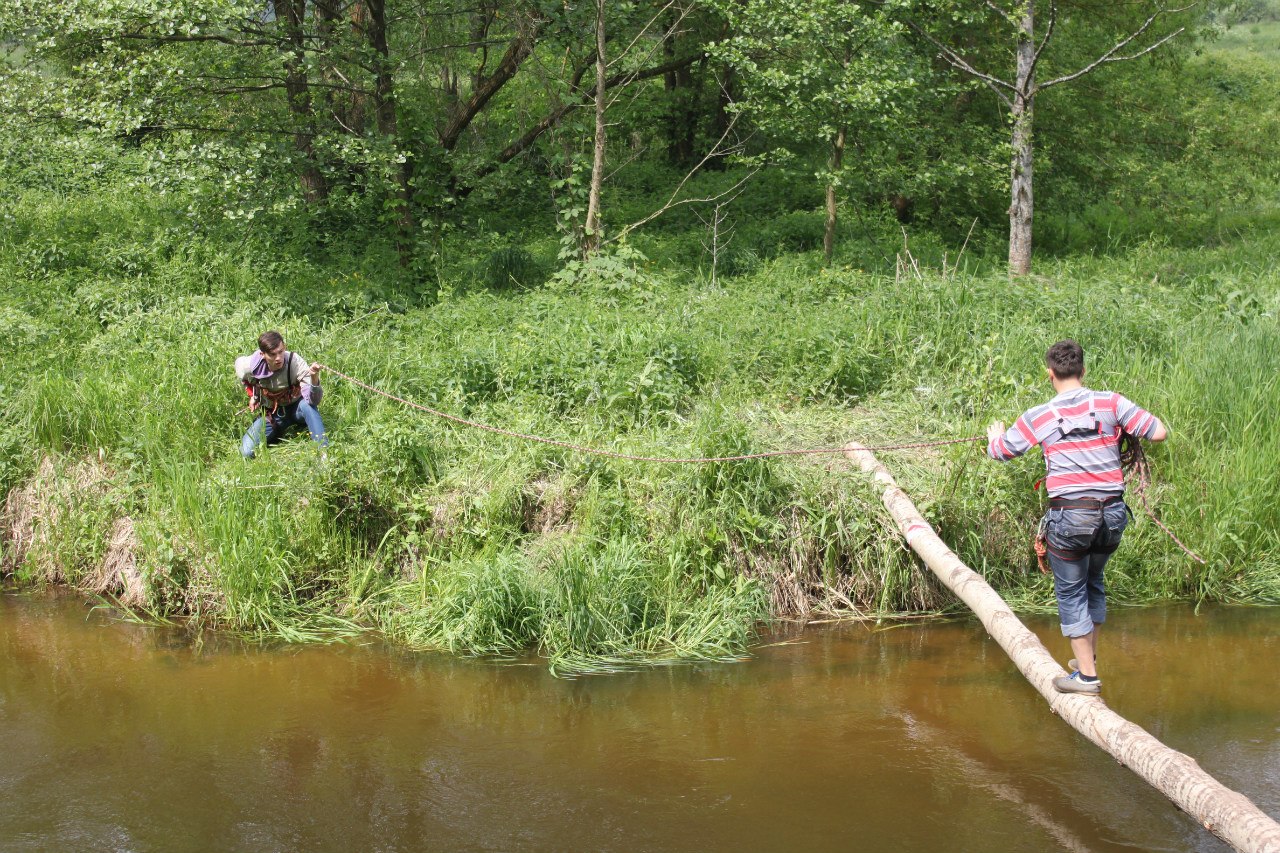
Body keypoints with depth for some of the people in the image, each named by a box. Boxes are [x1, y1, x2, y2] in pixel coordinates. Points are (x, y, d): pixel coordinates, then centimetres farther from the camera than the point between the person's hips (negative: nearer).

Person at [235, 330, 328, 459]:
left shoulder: (296, 362, -30)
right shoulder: (251, 365, -23)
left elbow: (313, 401, -38)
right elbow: (239, 362, 7)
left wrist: (314, 379, -59)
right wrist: (253, 395, 5)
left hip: (296, 408, -3)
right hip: (271, 414, 3)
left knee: (307, 405, -39)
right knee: (247, 453, -16)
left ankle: (324, 452, -35)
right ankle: (279, 434, 13)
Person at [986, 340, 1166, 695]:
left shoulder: (1037, 417, -2)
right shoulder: (1111, 403, -2)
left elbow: (998, 452, 11)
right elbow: (1159, 433, -3)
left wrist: (995, 435, 35)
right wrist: (1129, 429, 18)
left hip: (1070, 515, -3)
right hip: (1112, 512, 3)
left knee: (1071, 593, 9)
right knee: (1093, 582, 24)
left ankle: (1087, 675, 10)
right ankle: (1088, 658, 35)